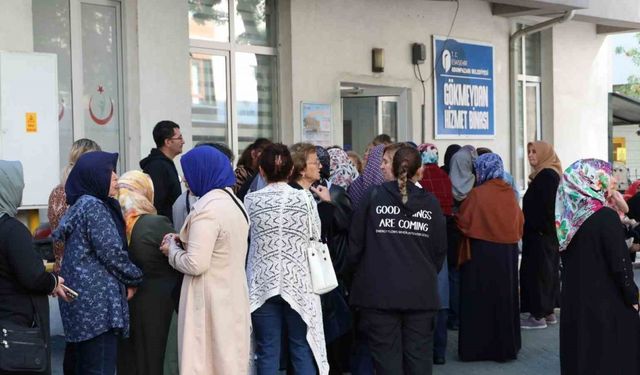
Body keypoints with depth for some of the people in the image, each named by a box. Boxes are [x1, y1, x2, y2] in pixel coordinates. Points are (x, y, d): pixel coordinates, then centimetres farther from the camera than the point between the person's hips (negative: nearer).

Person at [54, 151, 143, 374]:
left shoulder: (81, 205, 17)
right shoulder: (94, 206, -11)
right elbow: (111, 251, -16)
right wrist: (134, 279, -1)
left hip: (83, 301, 10)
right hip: (97, 302, -10)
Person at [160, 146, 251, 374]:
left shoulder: (206, 208, -18)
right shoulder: (234, 202, 11)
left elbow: (195, 264, -22)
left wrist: (172, 250, -4)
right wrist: (183, 243, 10)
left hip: (210, 301, -9)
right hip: (232, 297, 9)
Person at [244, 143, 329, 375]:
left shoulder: (251, 200, -4)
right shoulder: (305, 198, -6)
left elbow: (244, 235, 7)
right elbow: (315, 234, 5)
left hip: (263, 284, 0)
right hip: (298, 283, 0)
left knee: (268, 352, 5)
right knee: (302, 349, 8)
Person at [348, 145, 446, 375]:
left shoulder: (373, 197, -4)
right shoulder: (430, 202, 1)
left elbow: (355, 243, -1)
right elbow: (440, 248, 6)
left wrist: (359, 272, 16)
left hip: (379, 290, -1)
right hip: (421, 292, 2)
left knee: (387, 356, 3)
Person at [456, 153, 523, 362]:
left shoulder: (477, 194, -14)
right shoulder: (510, 194, 1)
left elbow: (463, 223, -10)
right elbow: (520, 222, 5)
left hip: (481, 253, -5)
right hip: (507, 253, 5)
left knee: (479, 299, 4)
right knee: (504, 297, 14)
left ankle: (478, 347, 7)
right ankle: (505, 344, 22)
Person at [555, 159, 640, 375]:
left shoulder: (569, 217, 1)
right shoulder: (606, 217, -17)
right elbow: (619, 263, -17)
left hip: (575, 300, 6)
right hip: (608, 303, -6)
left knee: (580, 353, 14)